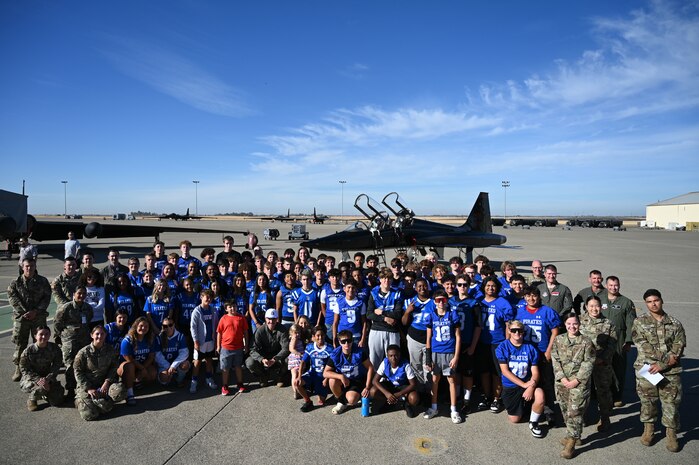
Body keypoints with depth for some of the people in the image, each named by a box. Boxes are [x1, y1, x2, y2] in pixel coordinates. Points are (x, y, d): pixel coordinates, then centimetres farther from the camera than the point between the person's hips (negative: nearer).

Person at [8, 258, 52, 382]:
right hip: (21, 317, 0)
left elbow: (47, 298, -1)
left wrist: (35, 311, -12)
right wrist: (24, 312, -15)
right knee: (19, 343, 2)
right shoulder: (15, 283, 2)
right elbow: (12, 298, -5)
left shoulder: (43, 281, 3)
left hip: (39, 317, 0)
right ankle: (18, 369, 14)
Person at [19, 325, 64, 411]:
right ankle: (31, 400, 0)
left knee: (57, 401, -13)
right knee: (41, 387, -36)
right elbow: (24, 369, -12)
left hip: (48, 379, 2)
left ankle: (44, 394, 22)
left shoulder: (55, 349, -9)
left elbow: (56, 367, -7)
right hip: (30, 379, -2)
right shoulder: (28, 351, -15)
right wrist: (38, 380, -26)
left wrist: (47, 379, -23)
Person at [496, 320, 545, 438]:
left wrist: (531, 386, -27)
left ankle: (533, 422, -1)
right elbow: (505, 371, -15)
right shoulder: (502, 347, -11)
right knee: (515, 419, 6)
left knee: (540, 397, -31)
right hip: (510, 387, 0)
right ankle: (522, 408, 43)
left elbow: (535, 372, -8)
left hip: (528, 385, 0)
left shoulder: (530, 348, -7)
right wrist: (524, 384, -21)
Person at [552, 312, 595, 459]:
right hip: (562, 382, 4)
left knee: (575, 412, -6)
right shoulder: (558, 339, 4)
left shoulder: (586, 342, -3)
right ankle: (574, 436, 30)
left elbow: (588, 364, -6)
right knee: (566, 411, 13)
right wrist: (562, 378, -9)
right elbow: (555, 360, 1)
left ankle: (571, 443, 0)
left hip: (579, 383, -3)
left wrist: (576, 380, -12)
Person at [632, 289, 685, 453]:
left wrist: (662, 364, -14)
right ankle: (648, 429, 27)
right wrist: (667, 358, -15)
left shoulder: (675, 323, 4)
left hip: (671, 371, 1)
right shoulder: (639, 322, 1)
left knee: (671, 402, 4)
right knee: (648, 401, 9)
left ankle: (671, 434, 22)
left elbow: (679, 347, -4)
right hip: (646, 368, 0)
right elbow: (642, 346, -8)